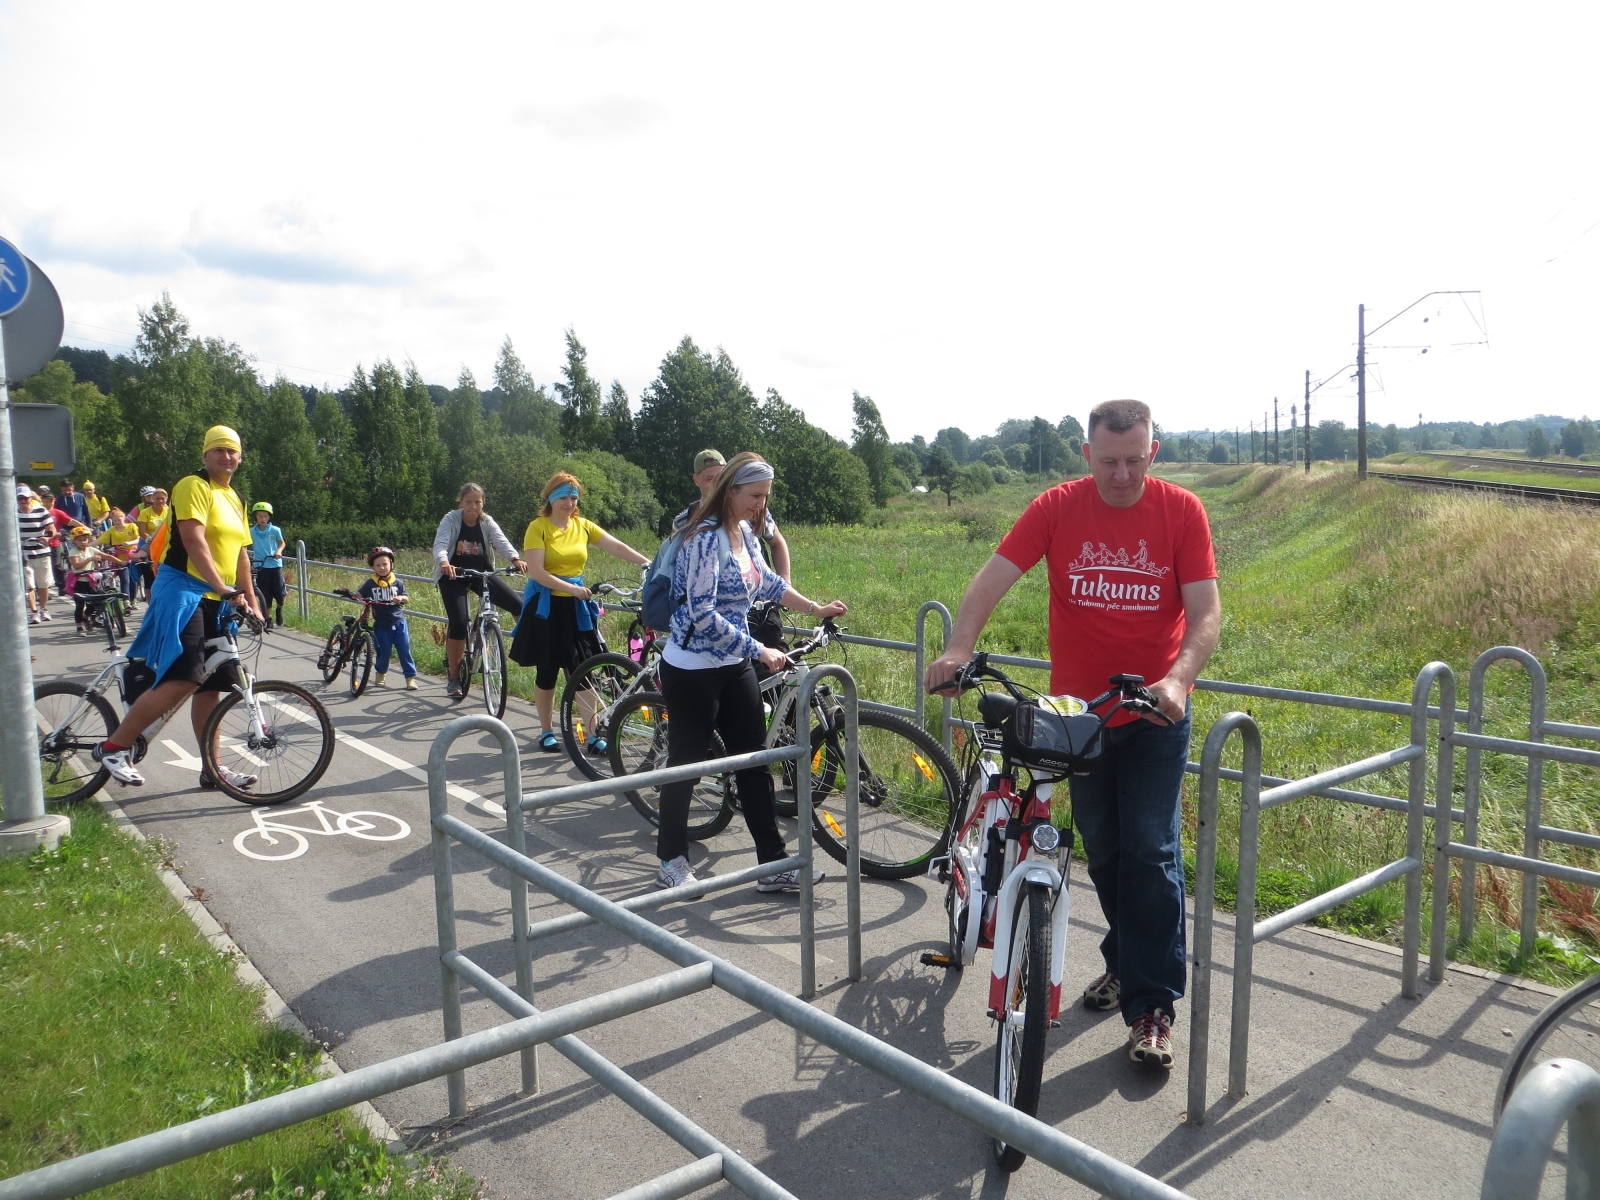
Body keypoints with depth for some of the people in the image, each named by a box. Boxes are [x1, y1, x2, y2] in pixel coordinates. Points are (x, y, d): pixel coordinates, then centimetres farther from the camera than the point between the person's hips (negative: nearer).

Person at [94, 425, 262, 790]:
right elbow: (194, 540, -20)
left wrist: (251, 600, 18)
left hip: (219, 601, 8)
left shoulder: (235, 499, 18)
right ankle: (114, 747, -6)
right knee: (182, 680, -20)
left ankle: (212, 768, 13)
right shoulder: (194, 486, -7)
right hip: (184, 592, -8)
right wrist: (222, 587, -30)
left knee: (211, 687, 8)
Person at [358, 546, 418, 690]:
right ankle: (381, 674, 33)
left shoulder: (398, 583, 1)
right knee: (383, 653, 6)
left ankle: (410, 678, 4)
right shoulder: (370, 584, -1)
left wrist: (401, 598, -16)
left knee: (404, 651, -2)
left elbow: (407, 599, 5)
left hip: (398, 623, 0)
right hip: (381, 625, 0)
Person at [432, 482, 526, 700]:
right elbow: (440, 544, -24)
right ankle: (454, 678, -2)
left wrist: (515, 559, -41)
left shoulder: (487, 522, -4)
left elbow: (501, 541, -20)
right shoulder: (451, 520, -10)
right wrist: (443, 562, -48)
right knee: (458, 623, -17)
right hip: (454, 576, -3)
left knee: (519, 606, -13)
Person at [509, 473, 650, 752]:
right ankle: (546, 732, 22)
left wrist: (650, 564, -17)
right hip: (546, 606, -3)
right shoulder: (538, 527, -8)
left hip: (576, 607, 3)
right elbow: (537, 572, -16)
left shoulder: (583, 526, 5)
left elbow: (617, 547, -4)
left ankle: (593, 735, 1)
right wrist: (571, 588, -25)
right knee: (546, 672, 7)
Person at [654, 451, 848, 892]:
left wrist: (816, 609, 21)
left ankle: (774, 864, 14)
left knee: (755, 762, 7)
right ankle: (671, 861, 24)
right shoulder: (706, 538, -20)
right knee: (685, 765, 6)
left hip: (734, 667, 8)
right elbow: (701, 615, -26)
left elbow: (767, 582, 23)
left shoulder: (743, 533, 7)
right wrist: (759, 650, -24)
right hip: (693, 670, -8)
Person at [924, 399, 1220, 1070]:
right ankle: (1124, 960, 35)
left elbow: (1206, 610, -11)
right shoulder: (1058, 508, -6)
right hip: (1077, 709, 2)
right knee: (1102, 849, 14)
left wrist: (1178, 679, -29)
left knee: (1151, 851, -3)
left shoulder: (1181, 511, -7)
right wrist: (959, 648, -30)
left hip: (1155, 713, -1)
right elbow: (993, 578, -13)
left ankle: (1153, 1006, 7)